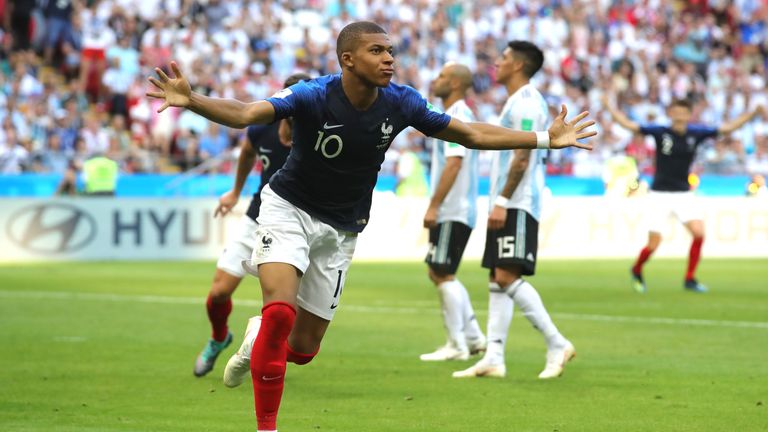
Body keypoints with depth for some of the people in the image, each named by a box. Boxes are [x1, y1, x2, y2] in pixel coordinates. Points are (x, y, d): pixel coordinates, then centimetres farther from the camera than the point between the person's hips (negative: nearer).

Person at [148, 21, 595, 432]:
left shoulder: (400, 102, -12)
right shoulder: (314, 96, -24)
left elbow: (471, 134, -1)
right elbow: (245, 114, -36)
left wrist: (546, 138, -4)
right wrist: (191, 100, -56)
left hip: (341, 229, 4)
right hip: (290, 208, -4)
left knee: (303, 347, 3)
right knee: (281, 311, -26)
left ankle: (256, 340, 39)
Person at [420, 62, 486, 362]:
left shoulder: (457, 117, -14)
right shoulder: (456, 116, 18)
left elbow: (454, 164, -22)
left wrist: (433, 206, -22)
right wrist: (436, 206, 21)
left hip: (453, 212, -10)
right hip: (450, 211, 10)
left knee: (443, 274, -7)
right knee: (439, 274, 13)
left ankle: (457, 345, -4)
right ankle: (473, 337, 15)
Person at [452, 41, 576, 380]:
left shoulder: (526, 103, -12)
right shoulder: (517, 102, 20)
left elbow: (522, 157, -20)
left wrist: (502, 201, -22)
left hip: (517, 206, -11)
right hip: (507, 206, 11)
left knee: (508, 276, -16)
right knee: (497, 280, 7)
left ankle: (557, 344, -14)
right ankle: (494, 359, 5)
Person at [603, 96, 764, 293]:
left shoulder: (695, 133, -2)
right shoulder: (660, 132, -9)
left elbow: (728, 127, 1)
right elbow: (628, 124, -9)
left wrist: (754, 112, -5)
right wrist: (608, 106, -16)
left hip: (683, 194, 3)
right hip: (660, 194, -3)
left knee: (699, 232, -17)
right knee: (653, 244, -5)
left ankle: (690, 279, -2)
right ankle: (637, 270, 27)